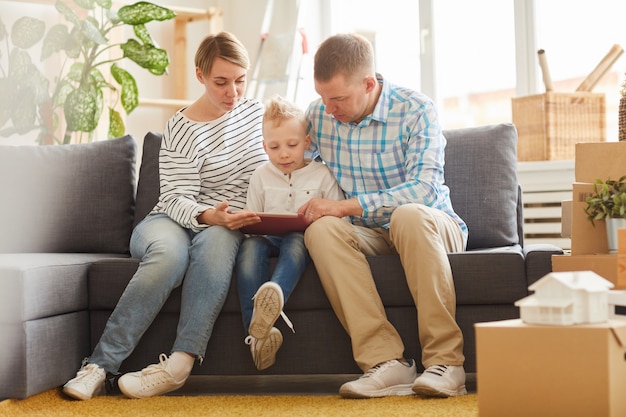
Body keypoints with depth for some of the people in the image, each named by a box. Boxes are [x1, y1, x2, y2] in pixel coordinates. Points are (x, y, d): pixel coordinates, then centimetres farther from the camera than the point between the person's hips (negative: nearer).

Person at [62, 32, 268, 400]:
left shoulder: (256, 112, 10)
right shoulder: (182, 130, -5)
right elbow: (176, 200, -12)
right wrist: (208, 215, -32)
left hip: (225, 228, 2)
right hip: (174, 221, -2)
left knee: (216, 242, -37)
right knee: (170, 254, -39)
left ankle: (180, 364, -47)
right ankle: (100, 365, -37)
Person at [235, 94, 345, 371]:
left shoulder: (322, 174, 10)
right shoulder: (261, 176, 18)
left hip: (305, 238, -2)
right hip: (269, 238, 2)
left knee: (295, 242, -39)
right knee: (250, 246, -34)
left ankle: (275, 294, -69)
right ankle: (256, 330, -51)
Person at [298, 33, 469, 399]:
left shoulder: (416, 111, -12)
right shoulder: (318, 115, 1)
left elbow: (425, 189, -23)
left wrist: (346, 206, -28)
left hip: (431, 227, -3)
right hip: (368, 236, 3)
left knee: (409, 215, -38)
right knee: (321, 231, -29)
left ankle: (445, 361, -34)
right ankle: (386, 362, -38)